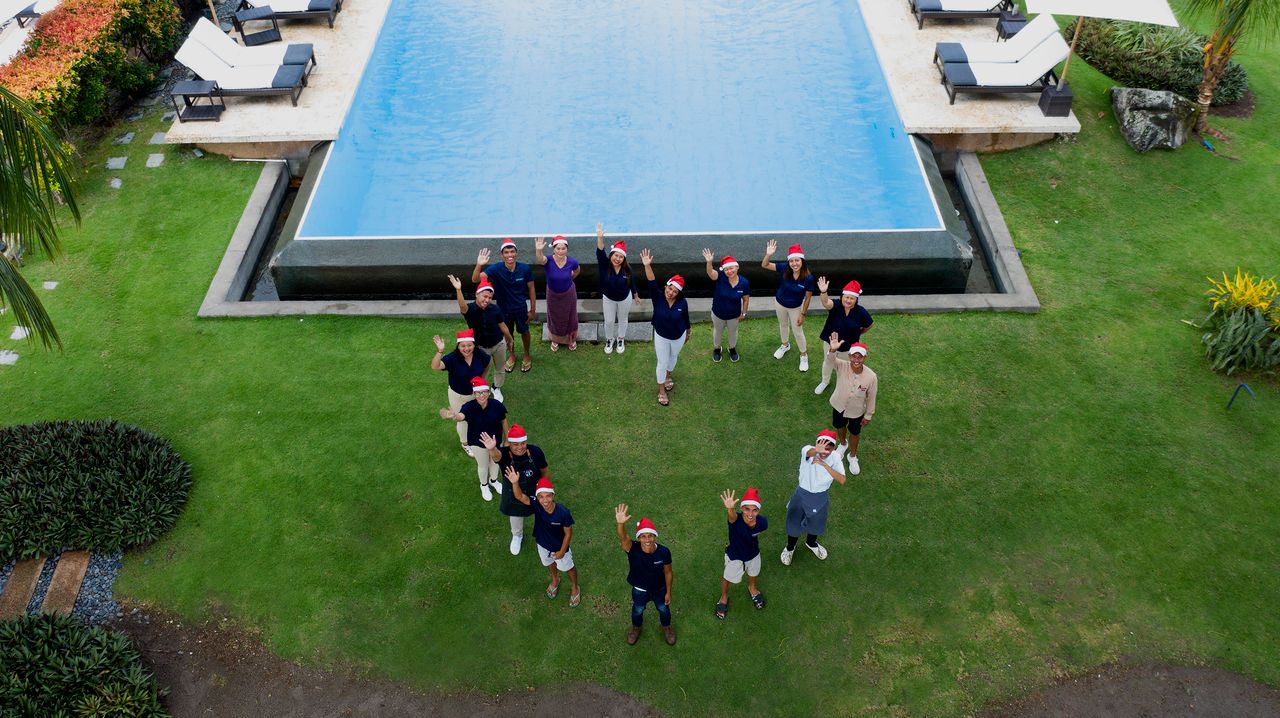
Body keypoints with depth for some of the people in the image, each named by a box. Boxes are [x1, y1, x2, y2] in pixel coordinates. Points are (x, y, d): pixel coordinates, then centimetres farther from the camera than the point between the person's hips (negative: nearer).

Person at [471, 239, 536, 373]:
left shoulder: (525, 269, -22)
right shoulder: (496, 269, -25)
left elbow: (531, 289, -9)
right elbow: (475, 279, -34)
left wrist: (533, 310, -4)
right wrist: (479, 265, -53)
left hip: (521, 308, 0)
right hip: (503, 309, 0)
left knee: (524, 332, 23)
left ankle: (527, 355, 50)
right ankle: (511, 355, 51)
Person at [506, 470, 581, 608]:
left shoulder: (563, 512, -37)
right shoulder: (536, 505, -30)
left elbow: (568, 533, -23)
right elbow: (520, 497, -34)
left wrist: (562, 551, -13)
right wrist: (515, 483, -54)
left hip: (560, 547, -3)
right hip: (543, 544, 3)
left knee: (568, 567, 26)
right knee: (549, 564, 33)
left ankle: (575, 588, 55)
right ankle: (555, 580, 66)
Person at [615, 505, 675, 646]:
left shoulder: (664, 552, -31)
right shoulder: (633, 549, -36)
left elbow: (667, 572, -14)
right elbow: (623, 538, -58)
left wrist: (668, 592, -3)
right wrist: (621, 524, -80)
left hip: (659, 589, 0)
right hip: (639, 590, 0)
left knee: (664, 609, 28)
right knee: (637, 610, 28)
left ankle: (666, 627, 62)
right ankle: (636, 627, 62)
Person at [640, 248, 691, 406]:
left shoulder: (682, 303, -23)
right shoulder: (658, 297, -26)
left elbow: (686, 318, -6)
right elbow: (652, 283, -42)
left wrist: (688, 333, 11)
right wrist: (647, 266, -59)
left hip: (678, 337, 1)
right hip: (661, 337, -1)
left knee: (673, 357, 27)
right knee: (662, 363, 11)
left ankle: (668, 376, 58)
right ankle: (661, 391, 30)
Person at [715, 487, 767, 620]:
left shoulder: (762, 522, -32)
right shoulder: (736, 519, -42)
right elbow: (732, 516, -68)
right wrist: (730, 509, -90)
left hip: (753, 554, 3)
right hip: (734, 556, -3)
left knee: (753, 573, 33)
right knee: (728, 578, 24)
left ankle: (752, 588, 68)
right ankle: (724, 597, 57)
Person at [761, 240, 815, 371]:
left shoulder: (808, 278, -31)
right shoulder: (784, 268, -26)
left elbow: (808, 298, -17)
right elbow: (764, 265, -23)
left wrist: (803, 314, -10)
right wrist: (768, 255, -43)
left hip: (795, 308, -3)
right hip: (780, 304, 3)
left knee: (797, 332, 15)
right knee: (783, 325, 29)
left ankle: (804, 355, 40)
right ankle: (785, 345, 58)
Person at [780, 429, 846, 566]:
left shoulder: (835, 458, -20)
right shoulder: (809, 451, -30)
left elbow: (842, 480, -32)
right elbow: (808, 452, -57)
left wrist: (825, 464, -44)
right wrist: (816, 451, -82)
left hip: (820, 497, 3)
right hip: (802, 494, -2)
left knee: (816, 523, 26)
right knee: (794, 523, 18)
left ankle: (811, 543, 60)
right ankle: (790, 547, 49)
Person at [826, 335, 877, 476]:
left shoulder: (871, 376, -31)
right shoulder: (842, 366, -31)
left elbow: (871, 397, -15)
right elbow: (830, 359, -53)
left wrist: (868, 415, -4)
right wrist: (832, 350, -76)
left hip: (857, 411, -1)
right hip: (839, 406, 1)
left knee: (854, 433, 24)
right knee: (840, 427, 29)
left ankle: (853, 457, 53)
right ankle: (843, 444, 64)